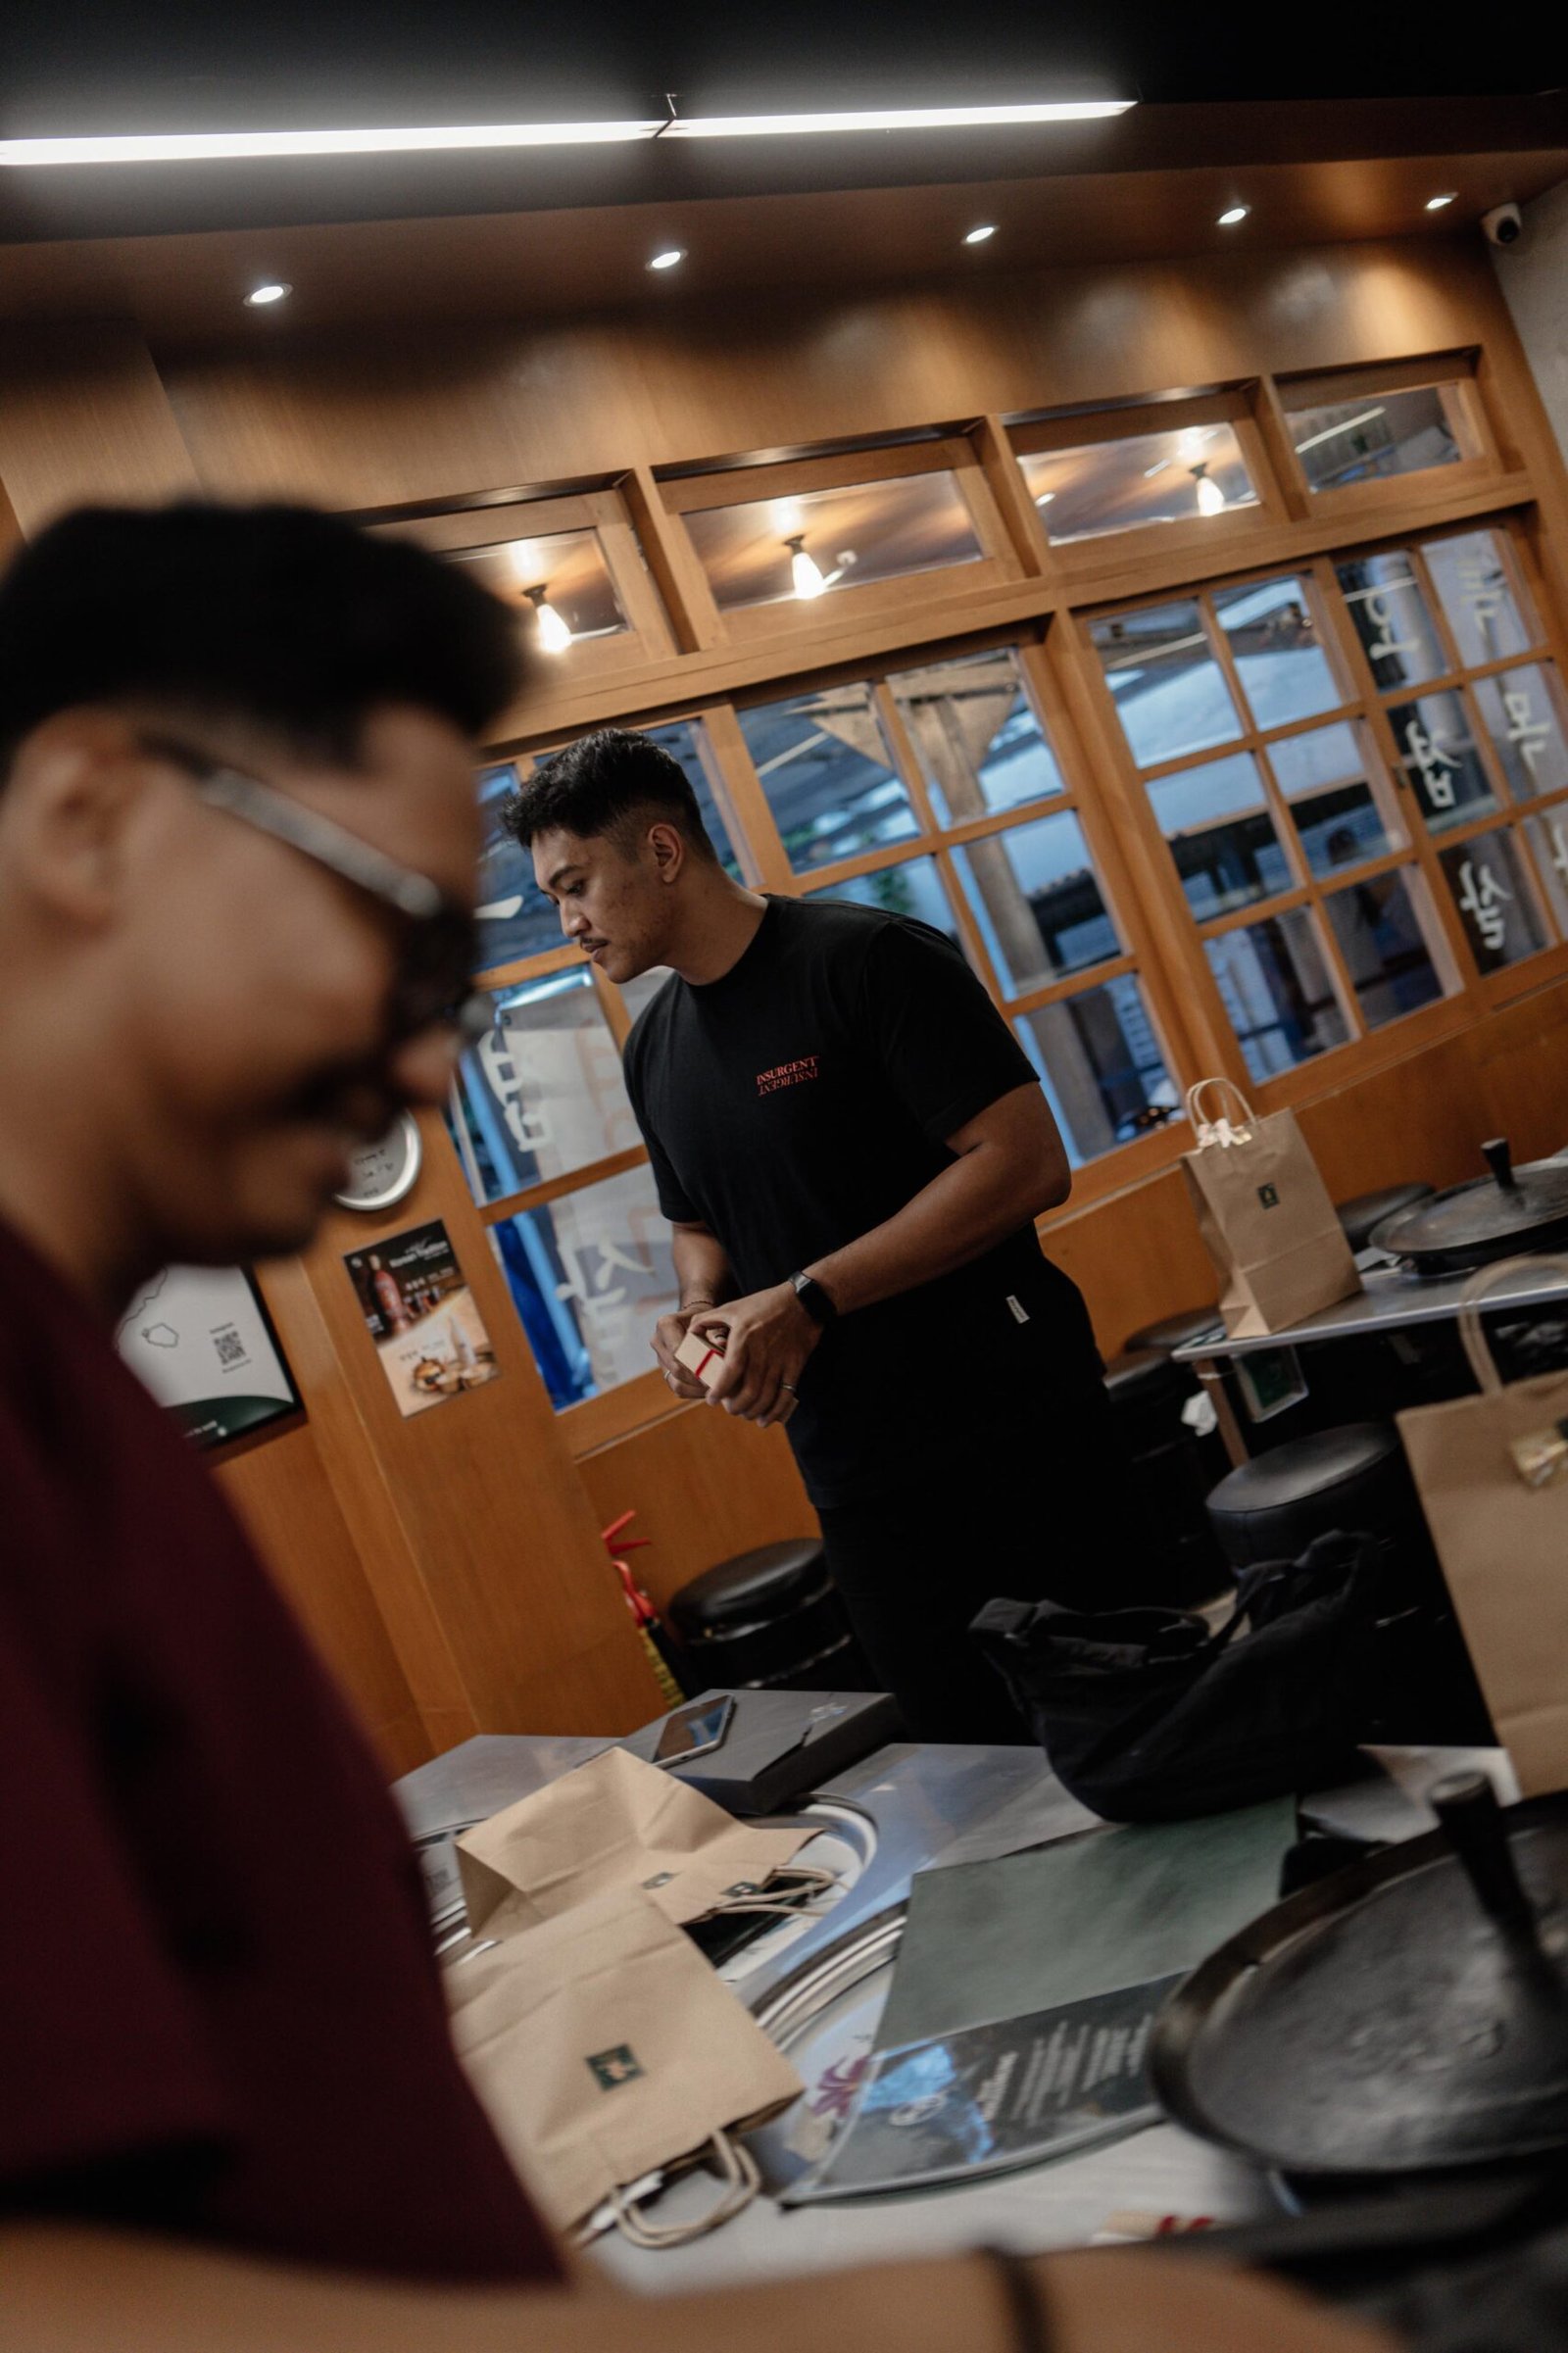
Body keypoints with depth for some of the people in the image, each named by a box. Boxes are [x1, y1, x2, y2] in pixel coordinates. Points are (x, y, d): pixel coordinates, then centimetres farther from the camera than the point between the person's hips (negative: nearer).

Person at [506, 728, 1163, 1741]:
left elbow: (1028, 1163, -17)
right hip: (858, 1481, 6)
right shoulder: (654, 1049, 11)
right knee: (968, 1740, 10)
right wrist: (699, 1309, 1)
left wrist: (808, 1299, -19)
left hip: (1021, 1429, -5)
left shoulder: (868, 957, -11)